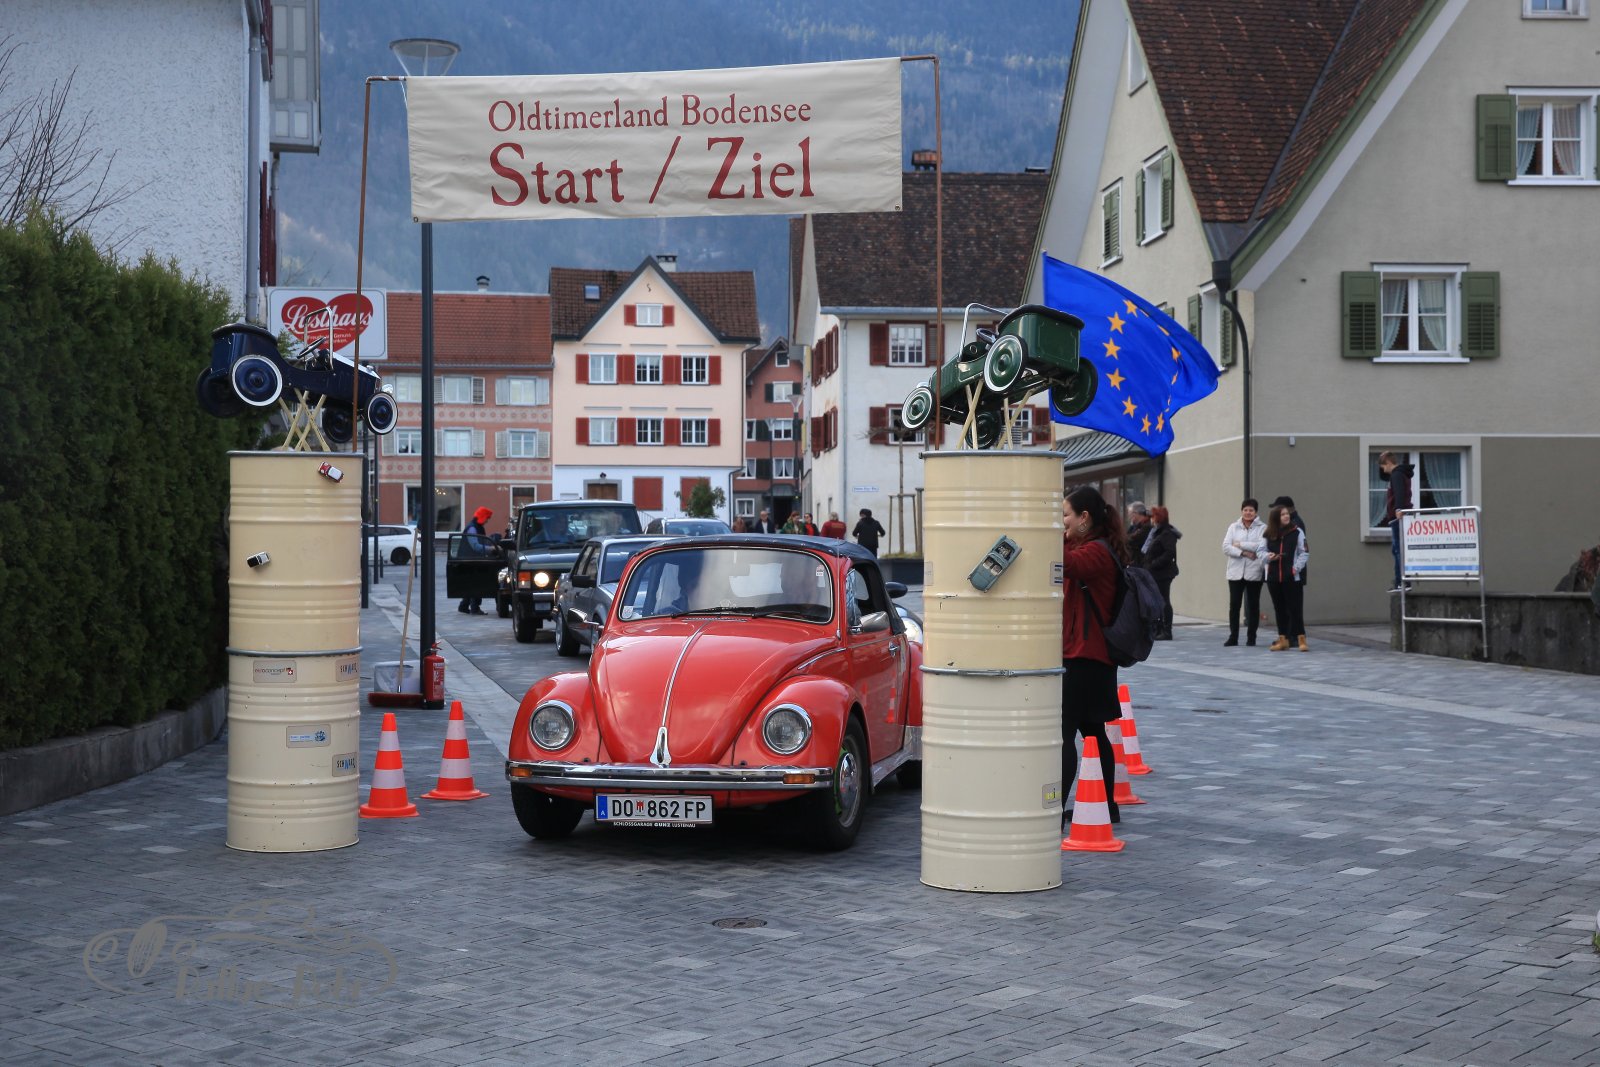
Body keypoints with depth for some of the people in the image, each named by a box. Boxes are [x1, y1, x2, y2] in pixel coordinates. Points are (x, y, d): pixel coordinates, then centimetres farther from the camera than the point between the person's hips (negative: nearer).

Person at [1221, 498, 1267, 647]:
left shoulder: (1262, 528, 0)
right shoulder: (1233, 527, 7)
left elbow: (1261, 546, -16)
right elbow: (1226, 547, -2)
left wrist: (1239, 544, -10)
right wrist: (1244, 552, -14)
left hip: (1254, 572, -2)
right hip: (1235, 571, 2)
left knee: (1253, 605, 6)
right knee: (1234, 605, -1)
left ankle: (1251, 637, 14)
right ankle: (1233, 637, 5)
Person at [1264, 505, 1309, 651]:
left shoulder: (1297, 532, 0)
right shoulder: (1269, 535, 8)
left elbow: (1304, 552, 0)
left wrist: (1296, 567, -10)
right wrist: (1268, 556, -6)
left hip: (1291, 577, -3)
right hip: (1273, 577, 4)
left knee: (1295, 608, -4)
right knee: (1279, 609, 9)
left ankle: (1301, 640, -1)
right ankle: (1283, 640, 16)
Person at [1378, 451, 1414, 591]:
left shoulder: (1397, 474, -10)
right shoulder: (1400, 473, 21)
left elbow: (1399, 492, -29)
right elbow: (1382, 476, 35)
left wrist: (1398, 508, -42)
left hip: (1397, 517, -10)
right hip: (1399, 517, 10)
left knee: (1399, 549, -13)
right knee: (1397, 550, 13)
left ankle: (1402, 582, -18)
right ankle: (1400, 582, 14)